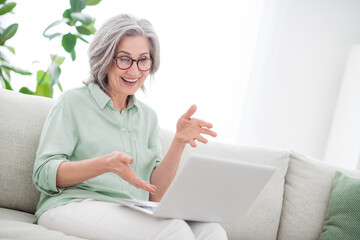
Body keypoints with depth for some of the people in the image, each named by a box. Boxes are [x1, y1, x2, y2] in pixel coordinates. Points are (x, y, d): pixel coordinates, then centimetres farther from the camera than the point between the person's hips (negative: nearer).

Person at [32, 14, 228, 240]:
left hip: (135, 216, 5)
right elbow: (44, 174, -5)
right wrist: (106, 164, -20)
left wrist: (179, 142, -3)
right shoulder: (73, 101, 5)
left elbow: (154, 194, 12)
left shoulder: (148, 116, 20)